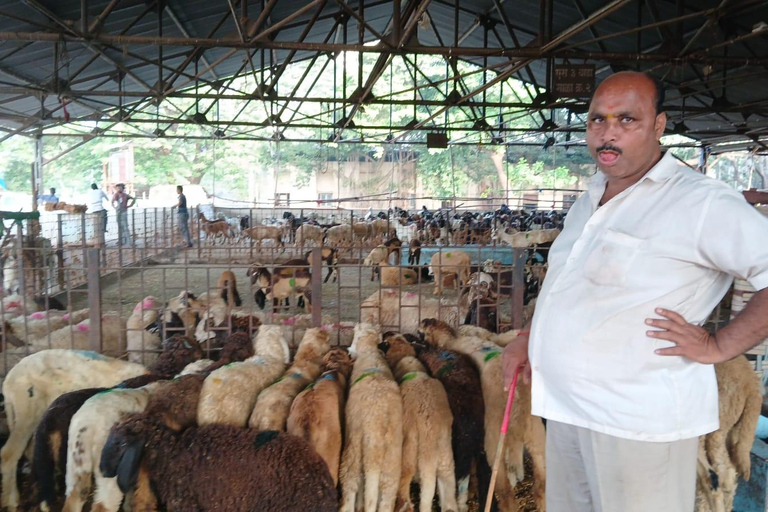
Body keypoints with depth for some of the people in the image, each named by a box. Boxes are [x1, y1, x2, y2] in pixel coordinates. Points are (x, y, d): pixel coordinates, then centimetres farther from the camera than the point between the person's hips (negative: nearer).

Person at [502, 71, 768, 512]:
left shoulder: (700, 202, -15)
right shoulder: (589, 202, 12)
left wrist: (719, 346, -19)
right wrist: (529, 337, 14)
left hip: (638, 419, -7)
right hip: (567, 407, 8)